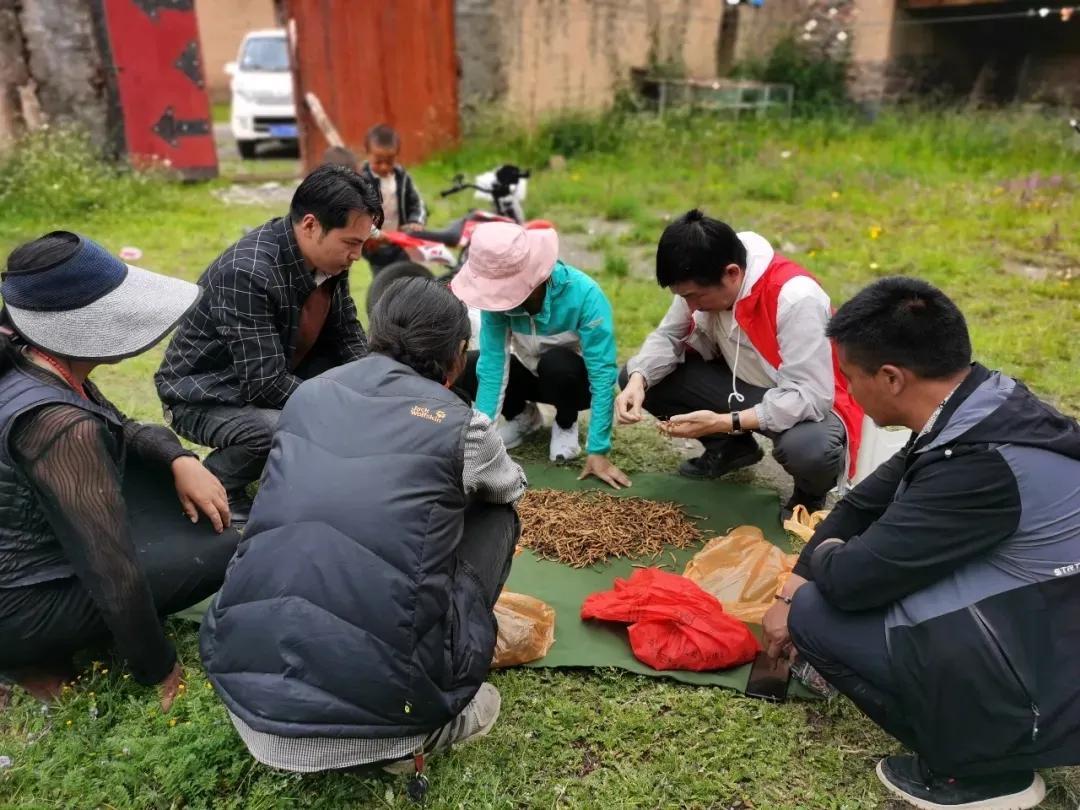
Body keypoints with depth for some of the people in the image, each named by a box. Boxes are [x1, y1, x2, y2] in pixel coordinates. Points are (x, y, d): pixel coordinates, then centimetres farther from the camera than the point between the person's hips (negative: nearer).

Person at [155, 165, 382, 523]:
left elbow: (348, 334, 4)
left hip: (271, 376, 8)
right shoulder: (248, 273, -32)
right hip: (204, 395, -8)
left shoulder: (326, 256, -9)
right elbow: (266, 385, -33)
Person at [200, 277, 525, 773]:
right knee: (496, 517, 16)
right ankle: (423, 724, 16)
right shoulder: (459, 424, 0)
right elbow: (512, 488, 24)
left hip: (244, 668, 5)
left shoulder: (309, 394, 10)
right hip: (381, 687, -4)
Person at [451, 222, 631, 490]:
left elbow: (603, 373, -34)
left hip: (577, 379, -3)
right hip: (534, 373, 4)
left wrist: (597, 451, -38)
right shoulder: (501, 294, -25)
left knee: (555, 362, -38)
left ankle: (566, 424, -4)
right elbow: (493, 364, -25)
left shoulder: (584, 294, -34)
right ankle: (522, 416, 8)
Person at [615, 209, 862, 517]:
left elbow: (809, 396, -32)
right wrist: (638, 381, -23)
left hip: (807, 402, -6)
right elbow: (668, 337, -2)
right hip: (741, 383, 6)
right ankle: (731, 447, 13)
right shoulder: (702, 283, -14)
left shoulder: (796, 298, -32)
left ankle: (810, 494, 0)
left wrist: (723, 422, -38)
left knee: (808, 450, -41)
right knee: (640, 379, -9)